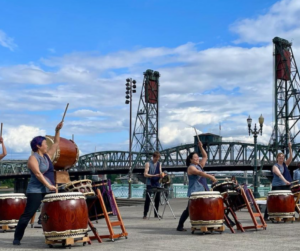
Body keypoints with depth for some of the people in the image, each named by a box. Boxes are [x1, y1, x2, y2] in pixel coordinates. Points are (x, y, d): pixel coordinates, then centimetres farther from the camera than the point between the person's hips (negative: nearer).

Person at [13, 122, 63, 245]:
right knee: (27, 214, -8)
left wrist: (57, 130, 7)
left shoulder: (47, 156, 15)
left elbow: (56, 143, 19)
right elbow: (38, 174, -19)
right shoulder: (33, 158, -9)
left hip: (49, 191, 8)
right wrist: (48, 185, -25)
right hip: (35, 191, -8)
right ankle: (17, 238, -2)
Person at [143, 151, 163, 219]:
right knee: (148, 199, -3)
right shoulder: (148, 164, -2)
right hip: (150, 184, -5)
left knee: (157, 199, 6)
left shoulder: (159, 164, 14)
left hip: (157, 184, 5)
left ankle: (156, 214, 15)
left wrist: (161, 175, -13)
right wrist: (154, 175, -22)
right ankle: (145, 214, 0)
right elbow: (145, 174, -10)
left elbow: (160, 173, 12)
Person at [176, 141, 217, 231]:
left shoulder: (200, 165, 16)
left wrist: (201, 147, 8)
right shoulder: (191, 167, -9)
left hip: (201, 191, 9)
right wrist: (210, 176, -35)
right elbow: (200, 173, -25)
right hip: (193, 192, -8)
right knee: (189, 209, -8)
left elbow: (205, 156, 20)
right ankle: (180, 226, -2)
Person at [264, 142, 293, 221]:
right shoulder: (275, 166, -8)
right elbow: (279, 174, -24)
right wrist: (285, 181, -39)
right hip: (277, 185, -6)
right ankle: (266, 216, 1)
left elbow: (291, 157, -2)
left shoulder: (285, 164, 11)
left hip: (286, 185, 6)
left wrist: (290, 148, -13)